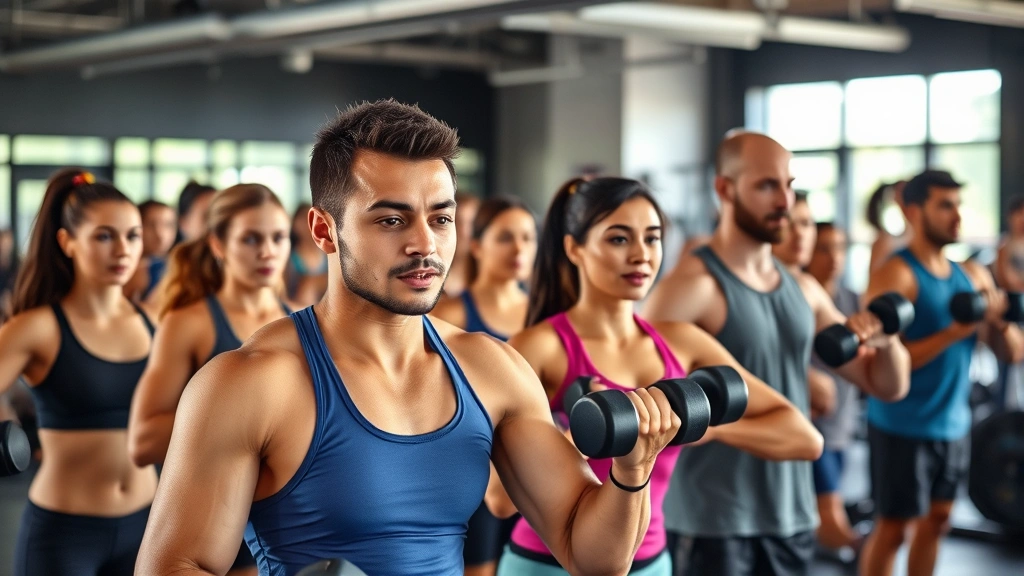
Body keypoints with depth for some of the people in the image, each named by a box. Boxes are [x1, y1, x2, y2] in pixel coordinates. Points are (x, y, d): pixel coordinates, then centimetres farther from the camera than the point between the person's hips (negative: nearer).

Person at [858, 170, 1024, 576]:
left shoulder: (973, 275, 7)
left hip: (954, 424, 7)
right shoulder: (895, 276, -15)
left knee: (936, 519, 14)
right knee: (893, 527, 1)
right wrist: (958, 330, -27)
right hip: (902, 426, -7)